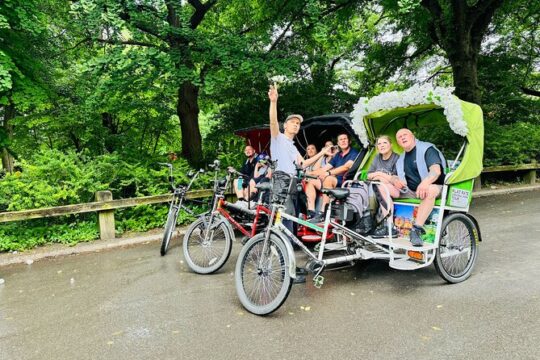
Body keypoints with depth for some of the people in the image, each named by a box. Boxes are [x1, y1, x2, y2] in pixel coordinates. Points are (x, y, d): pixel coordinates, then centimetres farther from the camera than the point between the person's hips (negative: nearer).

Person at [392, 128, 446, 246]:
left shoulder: (427, 149, -3)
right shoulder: (401, 159, 17)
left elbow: (436, 170, -19)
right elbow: (394, 176, 14)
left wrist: (425, 183, -40)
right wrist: (395, 180, -13)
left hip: (430, 187, -5)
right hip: (409, 191, 6)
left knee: (431, 190, -41)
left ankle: (417, 229, -43)